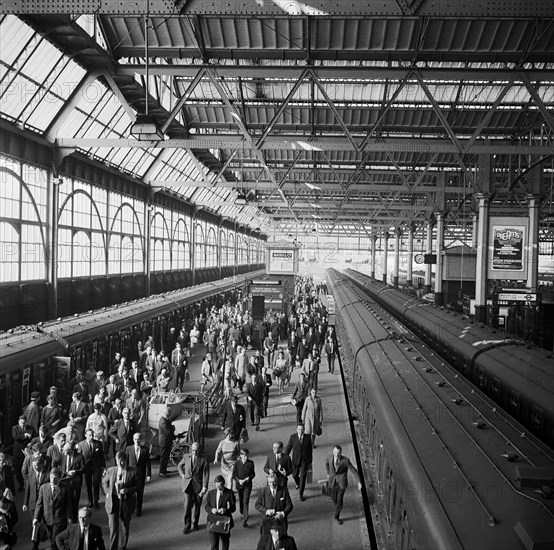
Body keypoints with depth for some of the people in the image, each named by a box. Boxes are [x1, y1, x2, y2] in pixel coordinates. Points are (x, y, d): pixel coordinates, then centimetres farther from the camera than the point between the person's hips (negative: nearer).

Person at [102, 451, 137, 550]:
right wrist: (107, 492, 1)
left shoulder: (132, 472, -9)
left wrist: (127, 490, -21)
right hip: (113, 502, 0)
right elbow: (104, 482, 16)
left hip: (126, 503, 0)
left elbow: (137, 487, -4)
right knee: (113, 528, -6)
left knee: (125, 527, 16)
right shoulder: (111, 470, -2)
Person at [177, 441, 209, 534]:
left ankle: (196, 523, 29)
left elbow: (206, 473, -9)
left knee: (197, 506, 11)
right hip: (187, 484, 1)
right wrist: (182, 475, 4)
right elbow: (179, 466, 20)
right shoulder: (186, 457, 0)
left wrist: (204, 487, -13)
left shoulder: (203, 458, -8)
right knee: (187, 505, -5)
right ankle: (187, 525, 9)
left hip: (198, 485, -1)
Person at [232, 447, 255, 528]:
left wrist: (249, 478, -19)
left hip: (247, 485, -2)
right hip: (239, 485, 2)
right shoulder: (237, 463, -6)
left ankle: (245, 520, -12)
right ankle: (242, 513, 44)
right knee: (241, 500, 19)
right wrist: (239, 480, -20)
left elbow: (253, 474, 0)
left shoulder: (251, 463, -6)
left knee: (245, 502, -10)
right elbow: (234, 474, -4)